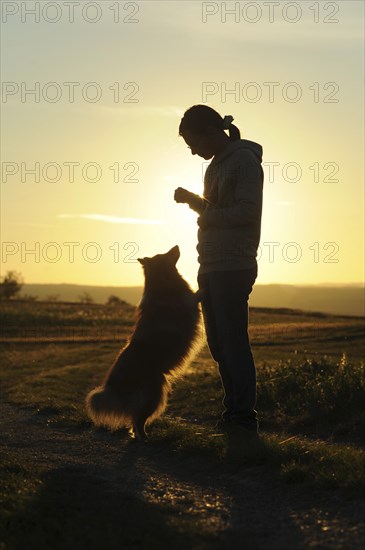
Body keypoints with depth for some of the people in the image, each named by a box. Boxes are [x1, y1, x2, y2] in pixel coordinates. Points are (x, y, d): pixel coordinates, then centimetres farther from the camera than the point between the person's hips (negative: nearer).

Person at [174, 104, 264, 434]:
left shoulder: (244, 159, -9)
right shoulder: (216, 165, 20)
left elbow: (247, 212, -17)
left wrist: (206, 213, -11)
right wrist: (193, 200, 7)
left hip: (233, 267, -9)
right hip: (211, 267, 9)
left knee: (233, 342, -10)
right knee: (219, 343, 9)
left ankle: (244, 415, -7)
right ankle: (234, 411, 16)